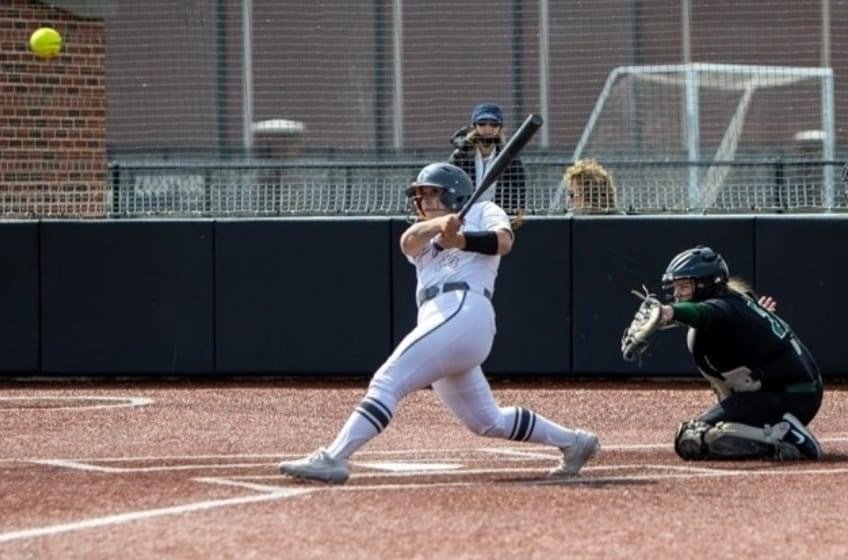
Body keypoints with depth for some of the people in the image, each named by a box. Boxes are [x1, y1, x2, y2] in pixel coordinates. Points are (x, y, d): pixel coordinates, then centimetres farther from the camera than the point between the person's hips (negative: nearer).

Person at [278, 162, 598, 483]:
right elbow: (408, 242, 3)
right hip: (438, 319, 8)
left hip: (463, 312, -8)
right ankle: (573, 442, 24)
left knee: (388, 382, -19)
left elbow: (503, 241, -7)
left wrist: (461, 240, -24)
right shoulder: (423, 236, 29)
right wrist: (440, 224, -19)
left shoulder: (482, 211, 15)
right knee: (487, 422, 13)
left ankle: (333, 458, -28)